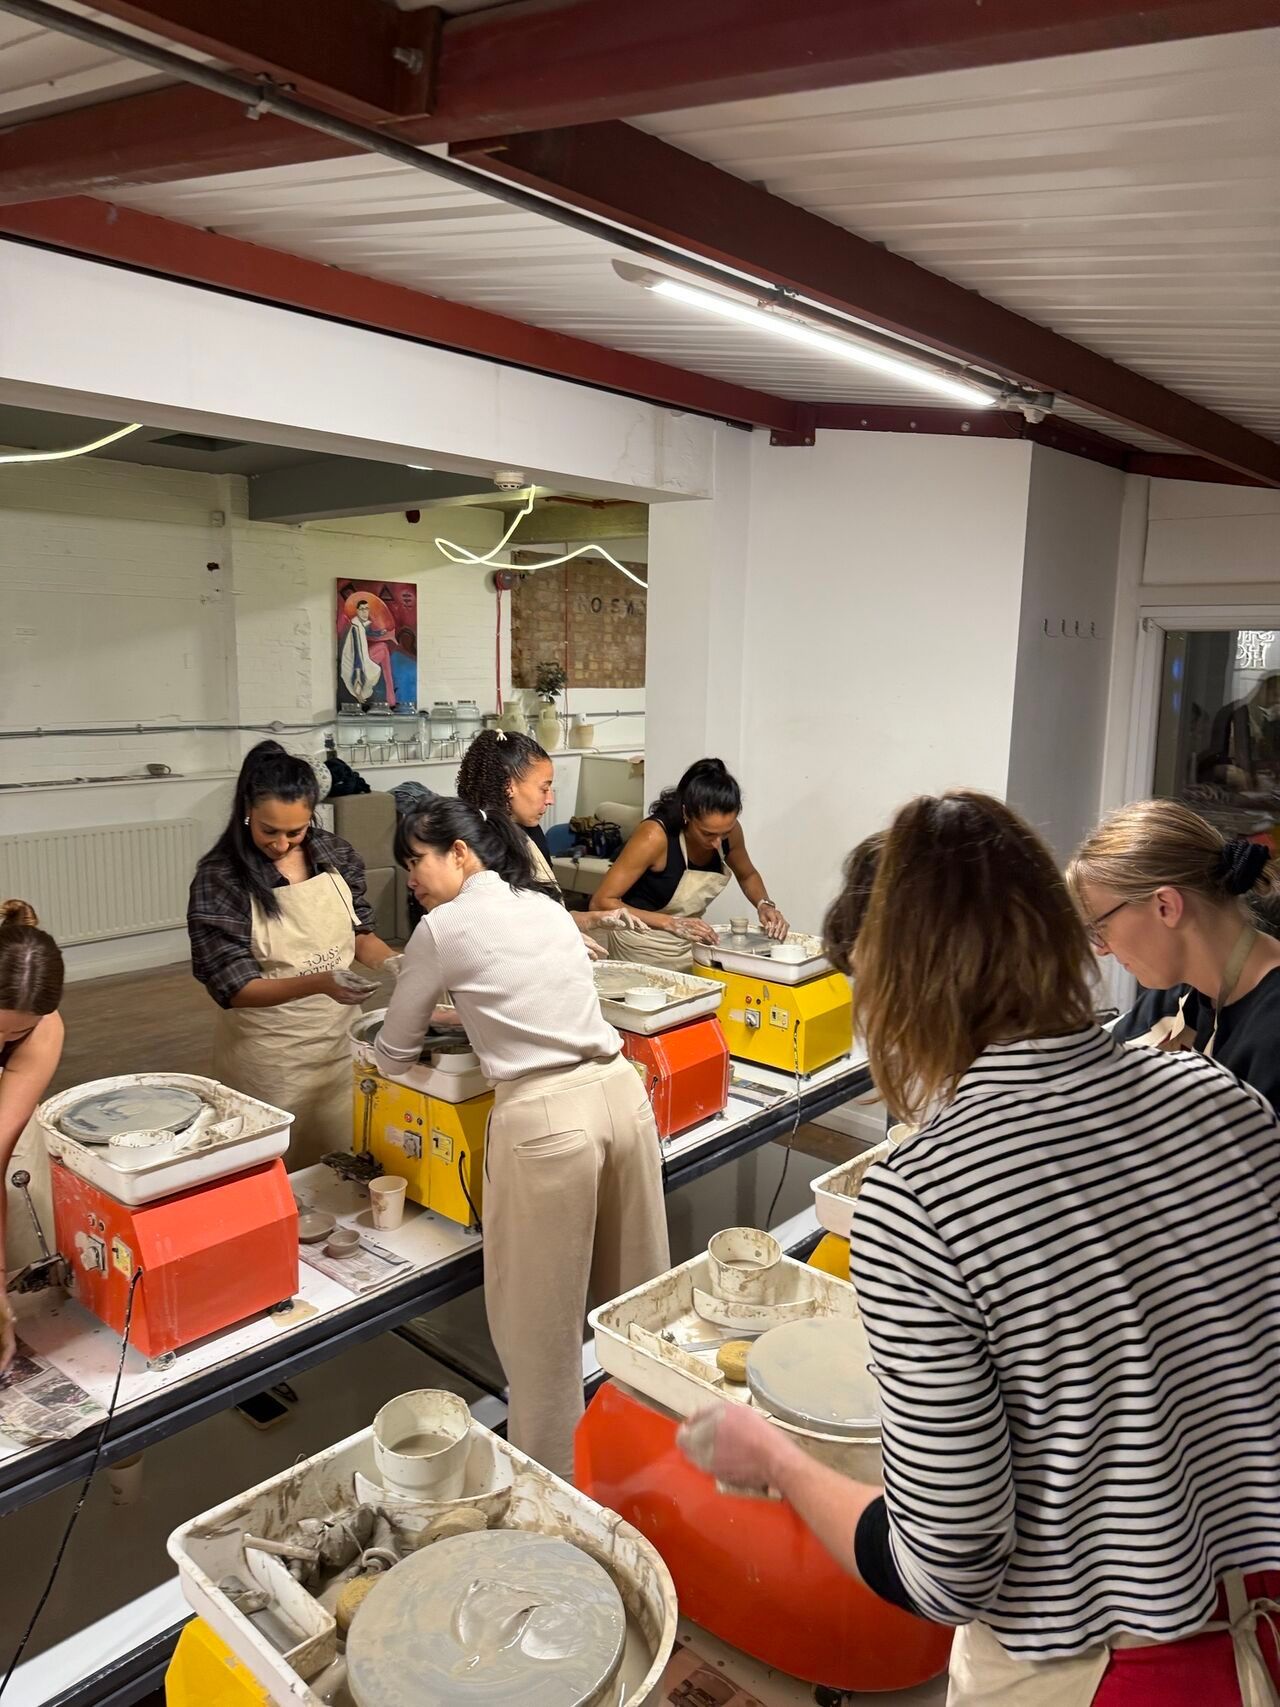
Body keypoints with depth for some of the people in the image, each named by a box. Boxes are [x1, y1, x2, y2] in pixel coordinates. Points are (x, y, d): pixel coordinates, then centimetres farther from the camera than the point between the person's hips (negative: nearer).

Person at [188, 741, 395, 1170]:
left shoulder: (336, 854, -4)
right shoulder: (219, 879, -17)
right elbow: (234, 988, -18)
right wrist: (319, 982, -32)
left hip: (339, 1038, 4)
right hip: (269, 1055, -4)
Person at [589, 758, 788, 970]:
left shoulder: (728, 829, -8)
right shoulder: (656, 836, -24)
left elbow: (748, 875, 15)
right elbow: (602, 903, -21)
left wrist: (764, 905, -6)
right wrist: (672, 923, -28)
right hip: (644, 949, -4)